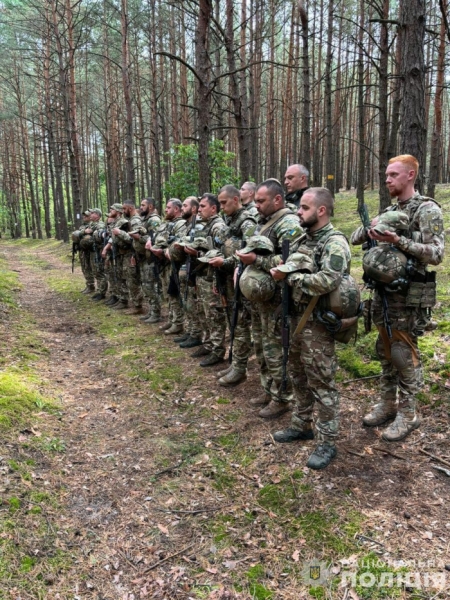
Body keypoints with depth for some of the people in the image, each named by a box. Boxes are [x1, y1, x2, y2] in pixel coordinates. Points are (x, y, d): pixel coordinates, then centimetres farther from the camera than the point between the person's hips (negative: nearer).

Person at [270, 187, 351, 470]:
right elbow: (289, 268, 17)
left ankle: (327, 442, 14)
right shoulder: (305, 238, 11)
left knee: (321, 382, 0)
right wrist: (280, 270, -6)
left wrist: (292, 276, -18)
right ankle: (301, 425, 35)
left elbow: (328, 281, -31)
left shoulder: (335, 242, -17)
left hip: (318, 322, -9)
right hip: (297, 316, 9)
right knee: (299, 376, 19)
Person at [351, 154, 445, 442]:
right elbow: (355, 239, 13)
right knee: (386, 351, 14)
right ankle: (388, 403, 28)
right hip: (384, 291, 7)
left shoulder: (428, 210, -9)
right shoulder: (389, 212, 12)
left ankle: (408, 413, 14)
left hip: (410, 295, -7)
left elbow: (436, 254, -17)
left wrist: (398, 241, -27)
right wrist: (369, 229, -9)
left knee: (404, 354, -1)